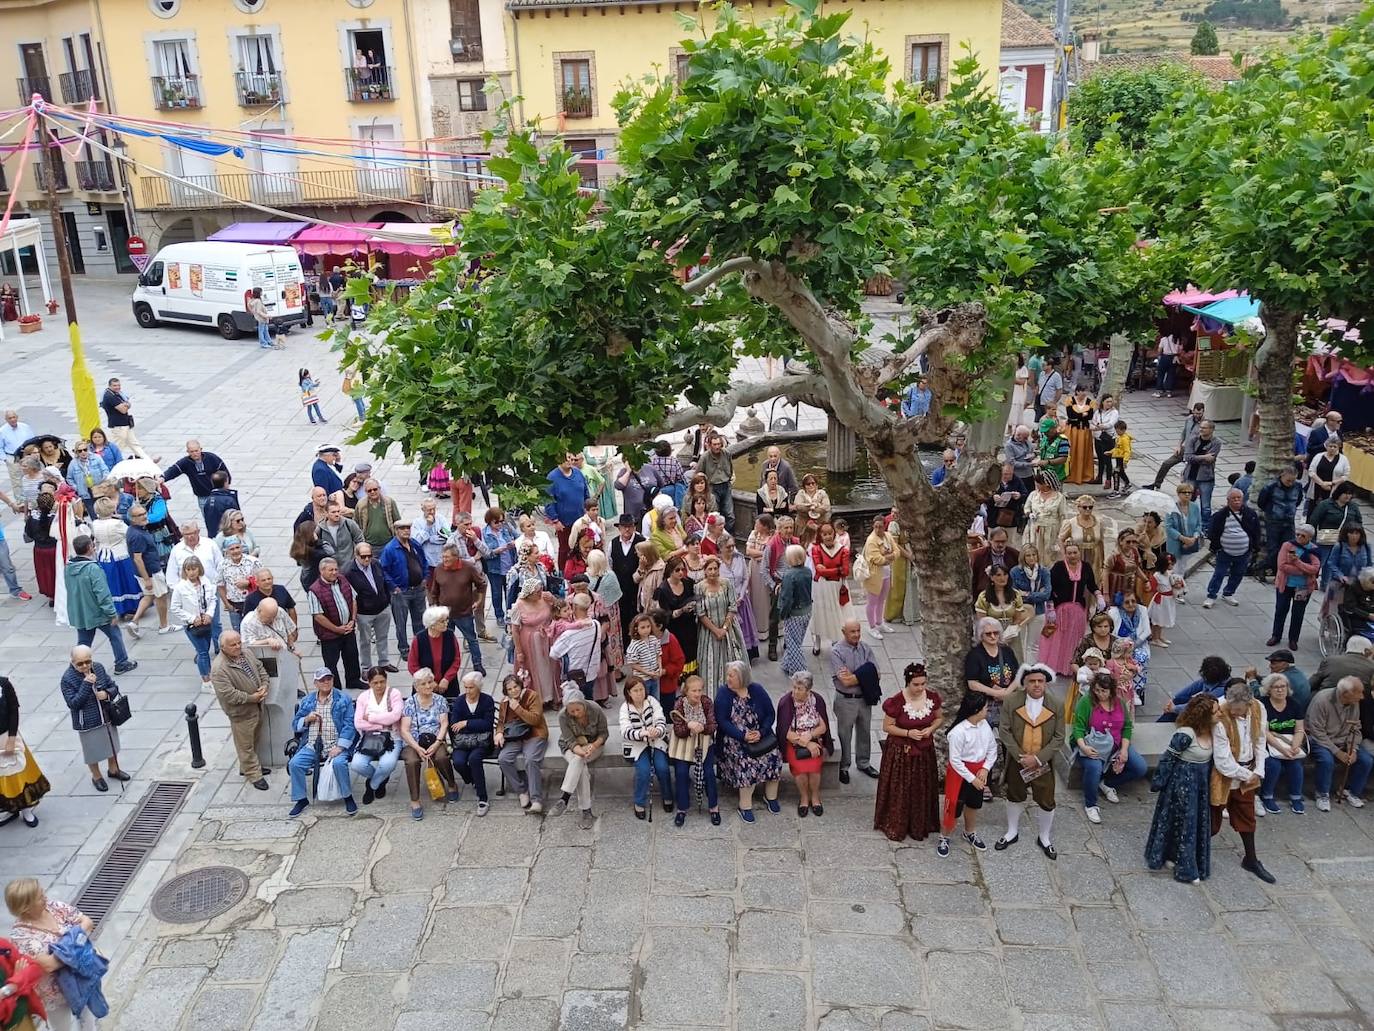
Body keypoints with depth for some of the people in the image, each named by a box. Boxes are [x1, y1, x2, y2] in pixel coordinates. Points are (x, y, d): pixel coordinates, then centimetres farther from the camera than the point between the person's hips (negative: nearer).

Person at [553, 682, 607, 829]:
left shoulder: (596, 710, -21)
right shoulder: (563, 716, -20)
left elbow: (604, 733, -9)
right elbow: (570, 741, -19)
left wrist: (593, 746, -29)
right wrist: (582, 752, -39)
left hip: (594, 744, 0)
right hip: (571, 747, 0)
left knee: (578, 760, -33)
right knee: (582, 768, -32)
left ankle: (564, 799, -35)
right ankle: (586, 811, -34)